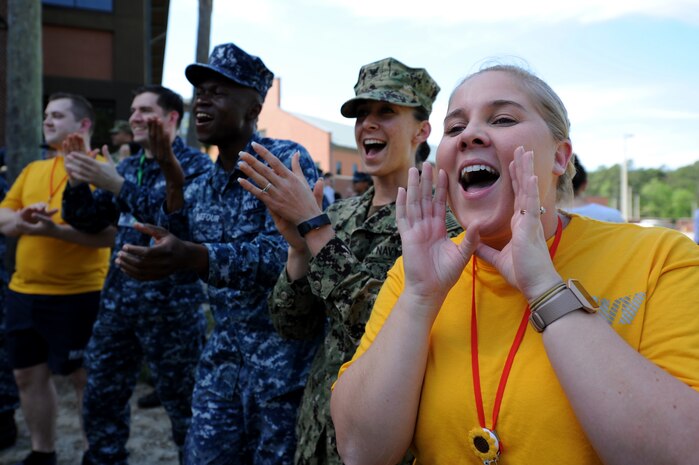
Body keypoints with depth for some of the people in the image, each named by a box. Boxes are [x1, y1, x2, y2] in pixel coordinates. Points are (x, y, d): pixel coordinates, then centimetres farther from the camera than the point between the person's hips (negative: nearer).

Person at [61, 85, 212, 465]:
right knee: (101, 400, 15)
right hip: (117, 302, 7)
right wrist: (77, 182, -4)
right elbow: (87, 222, 14)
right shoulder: (126, 167, 14)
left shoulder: (196, 165, -6)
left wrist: (116, 184, -24)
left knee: (183, 404, 6)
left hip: (172, 306, -6)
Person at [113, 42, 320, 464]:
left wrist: (194, 256, -37)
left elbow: (286, 252, -24)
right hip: (224, 350, 7)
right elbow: (181, 252, 6)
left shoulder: (288, 160, -12)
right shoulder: (203, 188, 10)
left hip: (285, 349, -6)